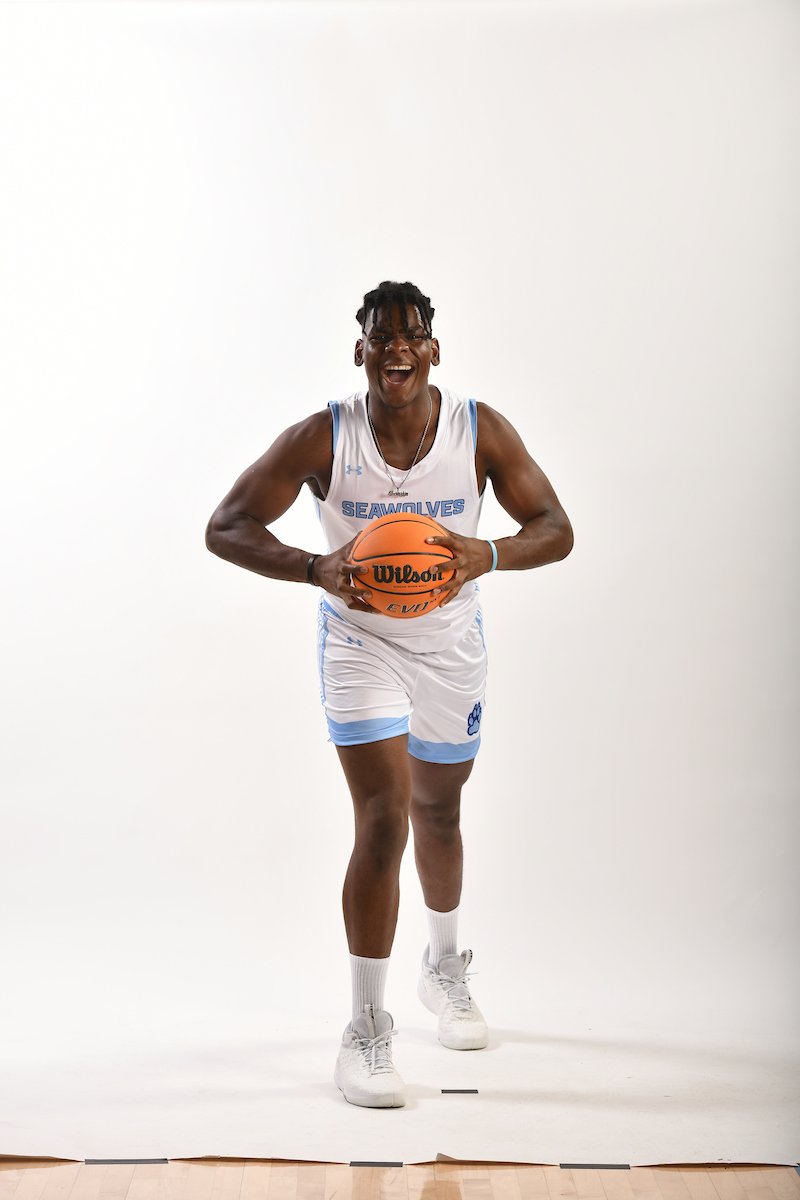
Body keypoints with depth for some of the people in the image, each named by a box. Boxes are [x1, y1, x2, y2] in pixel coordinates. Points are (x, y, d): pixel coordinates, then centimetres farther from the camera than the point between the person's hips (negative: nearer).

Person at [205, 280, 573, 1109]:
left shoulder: (481, 431, -13)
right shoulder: (322, 439, -17)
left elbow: (556, 530, -11)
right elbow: (225, 528, -16)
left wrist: (488, 555, -33)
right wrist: (316, 568, -34)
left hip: (451, 645, 3)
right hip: (359, 643, -3)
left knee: (437, 810, 20)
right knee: (384, 821, -16)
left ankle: (443, 968, 46)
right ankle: (366, 1031, -4)